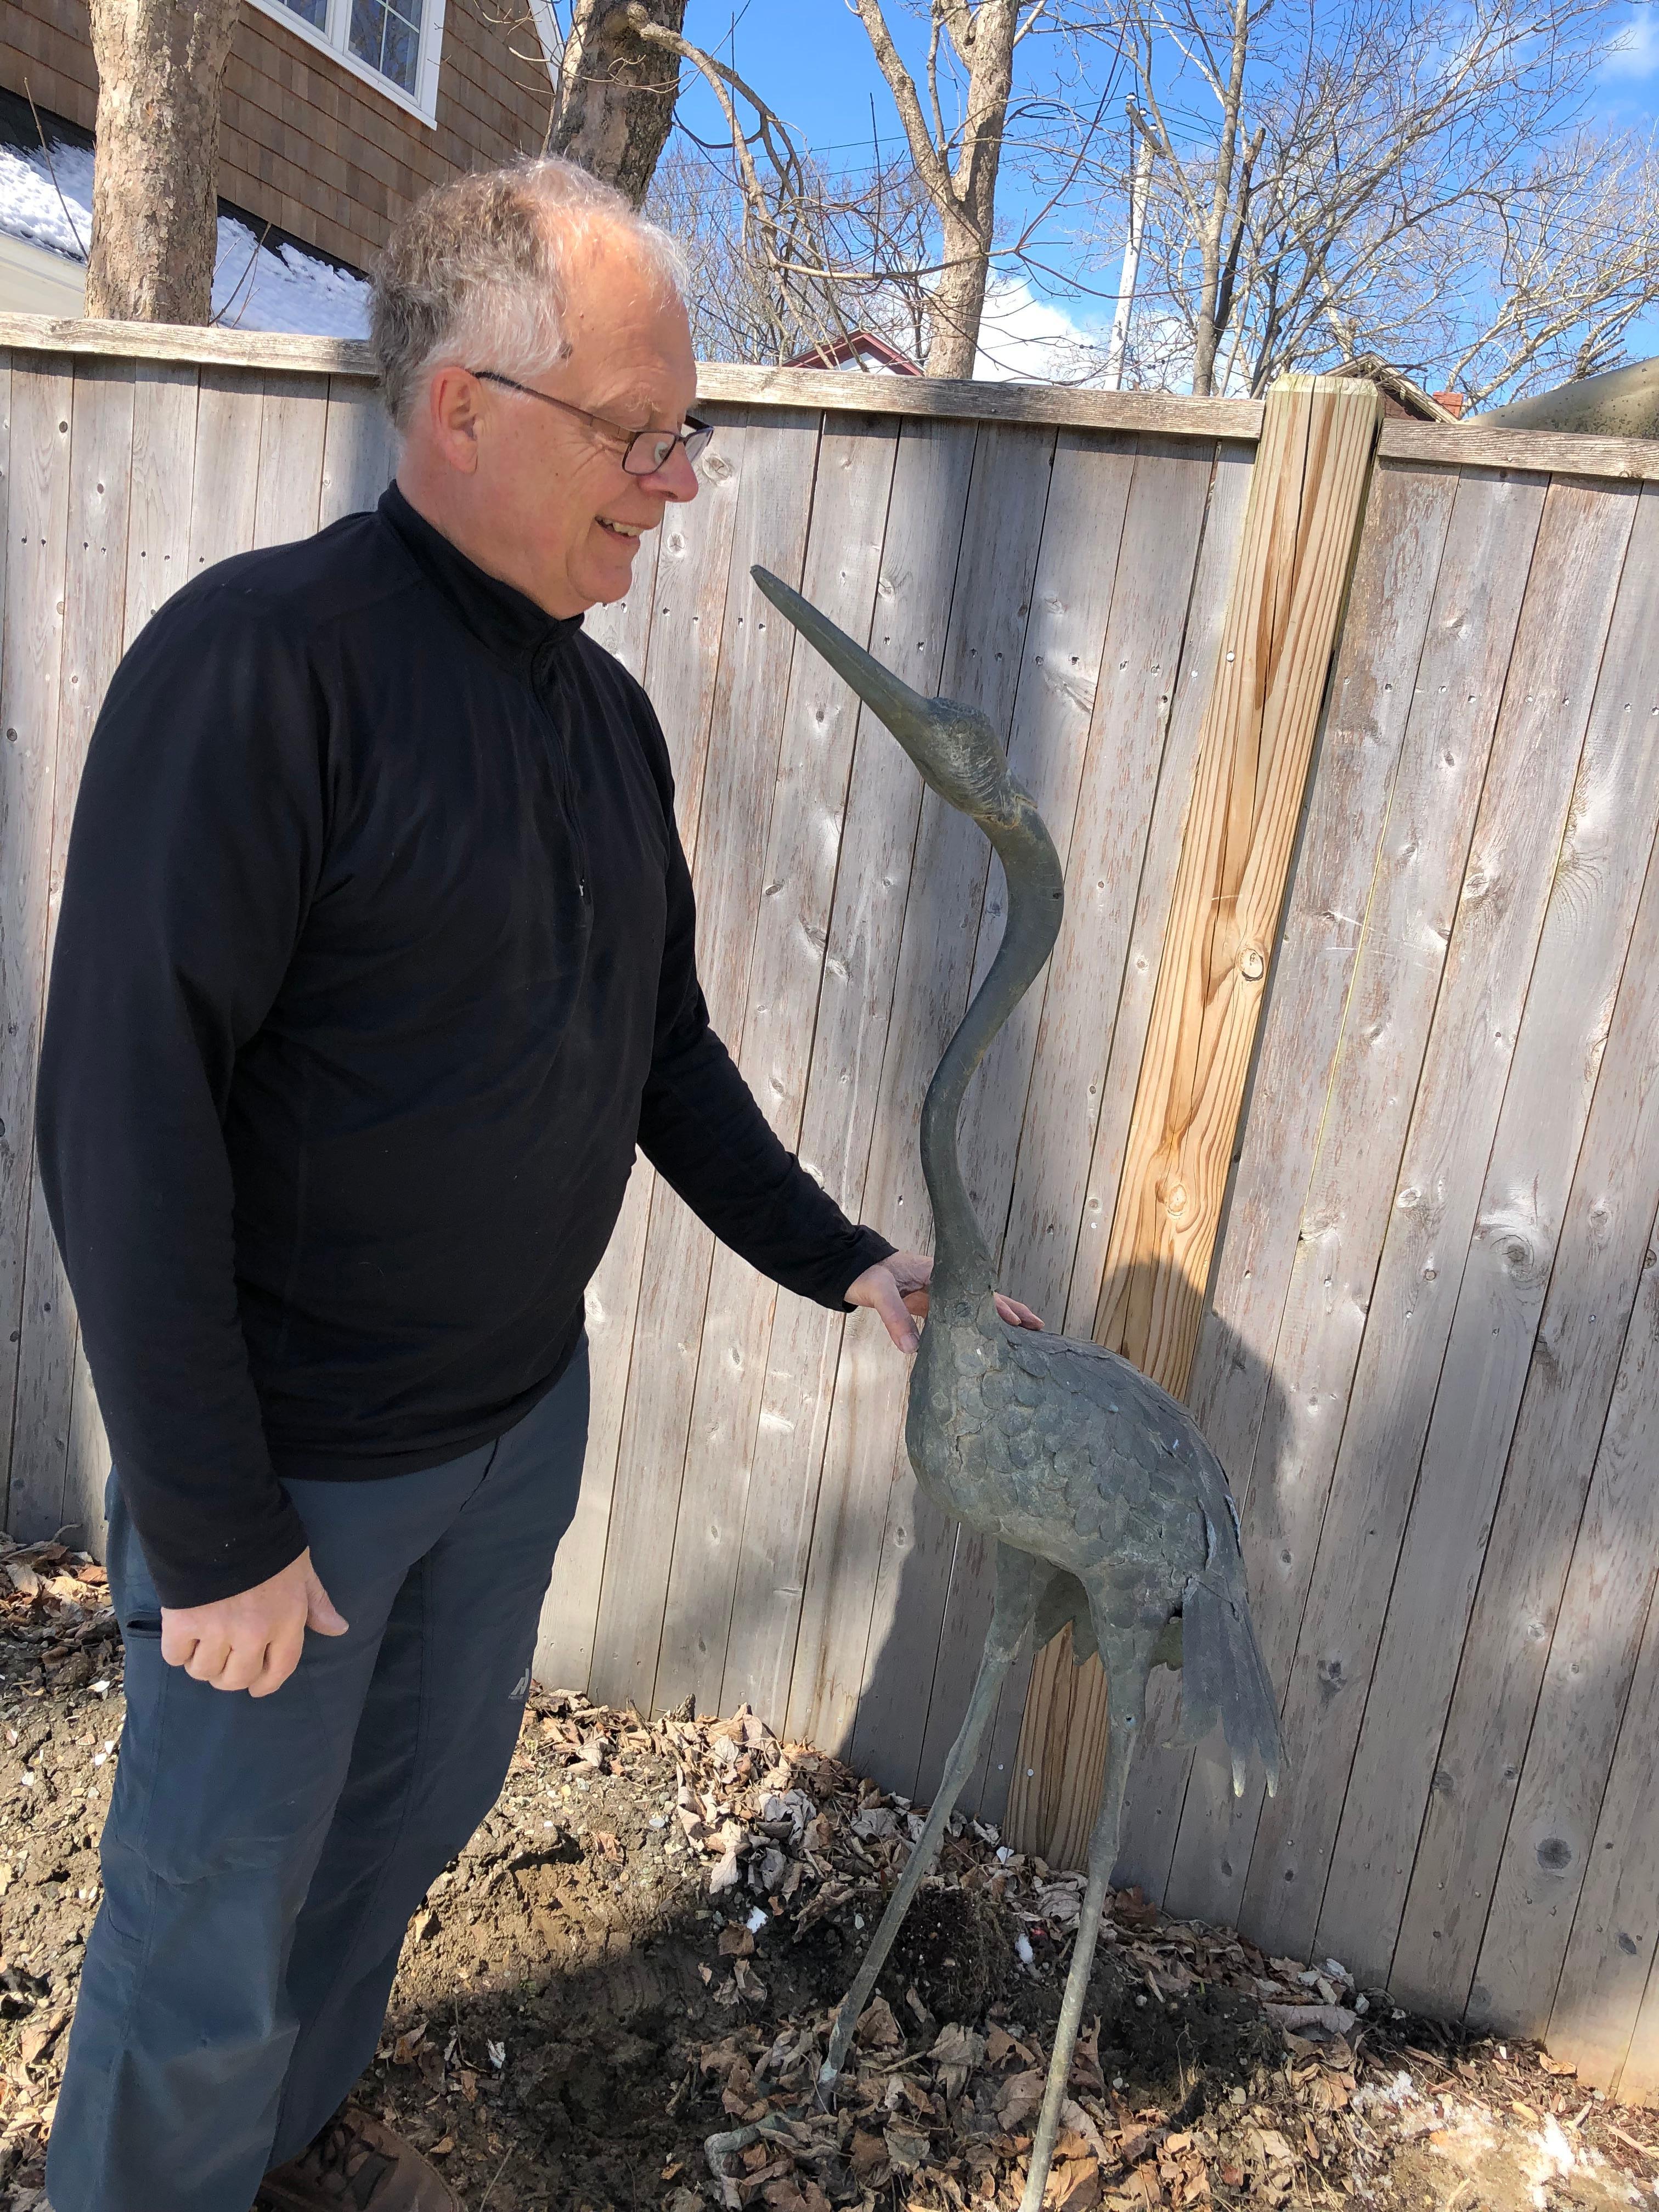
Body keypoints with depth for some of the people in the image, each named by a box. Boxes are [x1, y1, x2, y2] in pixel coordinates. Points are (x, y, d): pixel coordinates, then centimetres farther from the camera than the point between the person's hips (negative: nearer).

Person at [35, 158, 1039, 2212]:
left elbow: (663, 1049, 10)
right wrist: (214, 1534, -18)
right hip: (291, 1458, -7)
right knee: (211, 1912, 14)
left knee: (409, 1819, 26)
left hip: (523, 1415, 7)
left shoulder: (606, 710, 3)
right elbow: (127, 1115, -23)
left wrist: (848, 1263, 5)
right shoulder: (259, 658, -21)